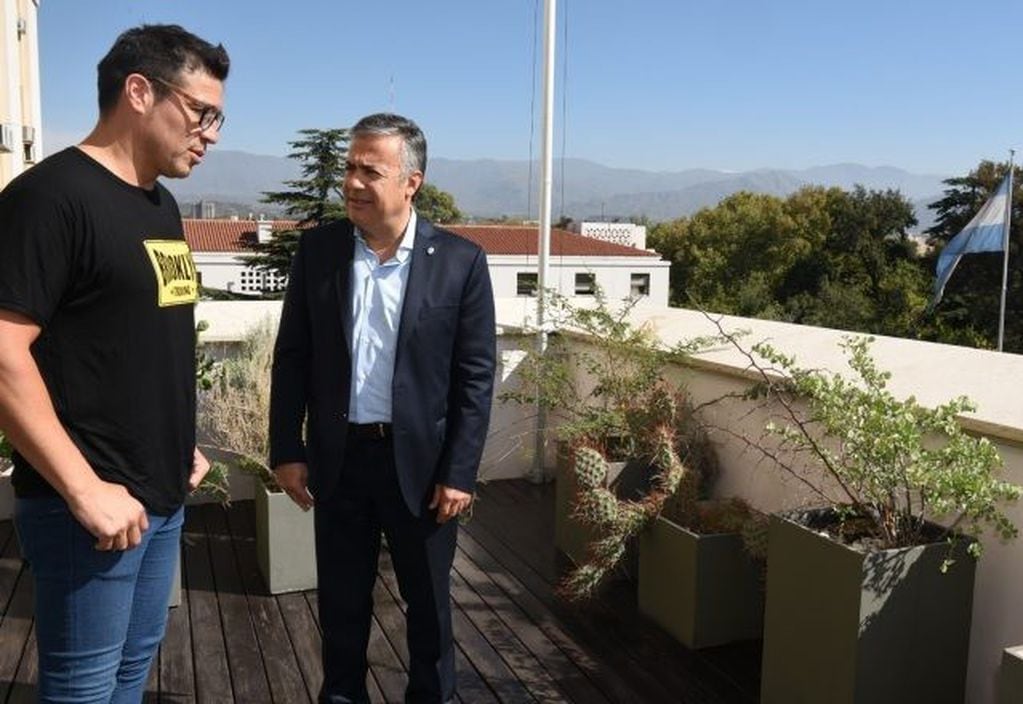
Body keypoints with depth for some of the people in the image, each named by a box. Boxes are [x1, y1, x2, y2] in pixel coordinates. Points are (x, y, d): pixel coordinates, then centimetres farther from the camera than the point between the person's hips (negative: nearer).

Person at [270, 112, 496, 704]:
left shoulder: (460, 260, -8)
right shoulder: (318, 249, -1)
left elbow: (476, 377, -7)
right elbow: (292, 358, 3)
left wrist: (459, 472, -9)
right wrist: (287, 450, 0)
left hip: (421, 460, -2)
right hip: (338, 457, 2)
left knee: (428, 601, 15)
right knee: (341, 602, 16)